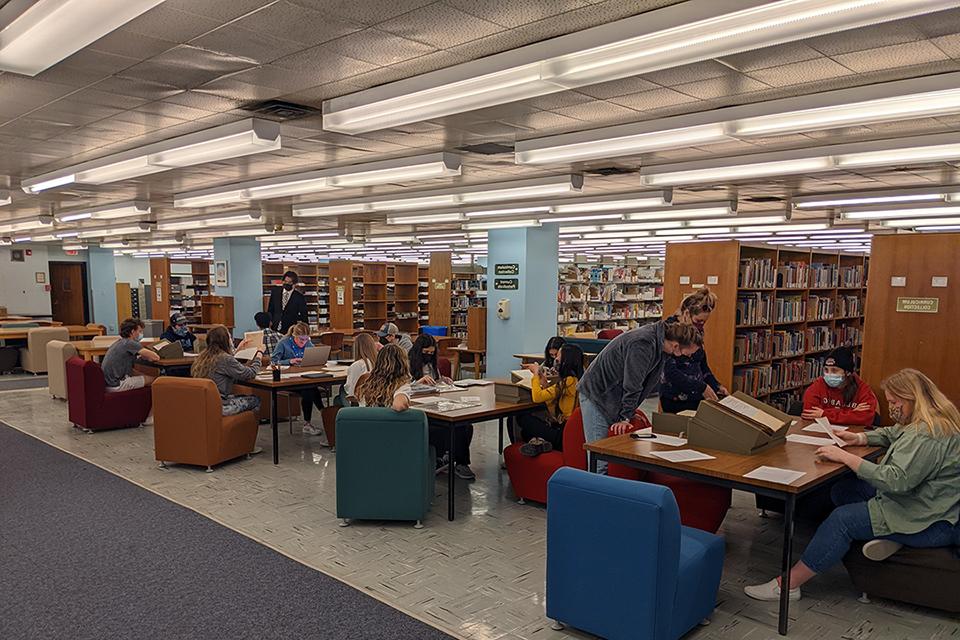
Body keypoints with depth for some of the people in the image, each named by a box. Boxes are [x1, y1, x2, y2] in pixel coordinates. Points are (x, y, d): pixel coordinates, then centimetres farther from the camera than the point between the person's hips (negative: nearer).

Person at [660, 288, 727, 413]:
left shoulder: (697, 331, 8)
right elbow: (670, 372, -20)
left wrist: (717, 386, 8)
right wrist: (702, 387, -20)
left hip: (698, 396, 6)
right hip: (676, 400, -6)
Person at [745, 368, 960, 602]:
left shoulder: (929, 434, -25)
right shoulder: (926, 422, 8)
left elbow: (896, 480, -32)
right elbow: (891, 434, 27)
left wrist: (845, 457, -26)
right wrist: (859, 438, 8)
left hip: (932, 523, -11)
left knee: (842, 519, -18)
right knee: (842, 491, 6)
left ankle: (789, 584, -14)